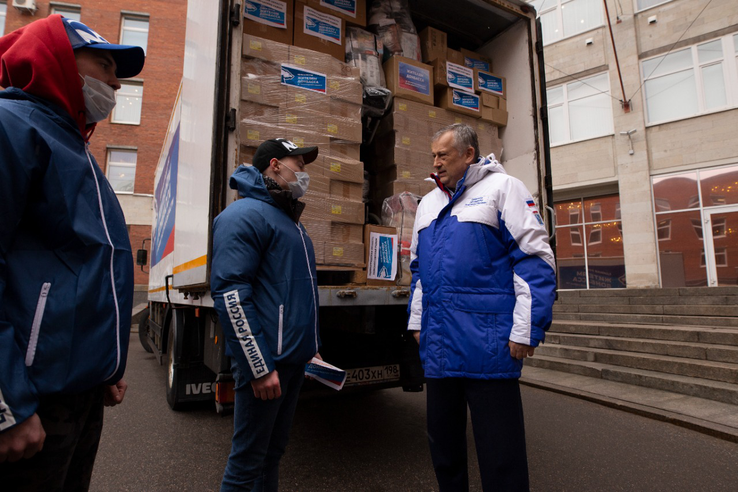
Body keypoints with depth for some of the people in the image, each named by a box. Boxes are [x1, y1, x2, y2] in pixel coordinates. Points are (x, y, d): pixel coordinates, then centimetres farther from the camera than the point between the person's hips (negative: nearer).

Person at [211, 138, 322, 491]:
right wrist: (259, 367, -20)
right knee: (247, 461, 5)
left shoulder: (290, 220, 18)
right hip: (265, 360, -9)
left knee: (273, 451, 19)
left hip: (294, 360, 9)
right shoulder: (245, 215, -12)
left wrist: (310, 348, 20)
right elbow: (230, 294, -20)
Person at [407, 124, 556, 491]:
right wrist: (416, 320, 18)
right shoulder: (427, 203, 18)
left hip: (487, 345, -6)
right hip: (438, 346, 6)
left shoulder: (502, 188, -1)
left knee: (499, 453, 5)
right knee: (443, 442, 19)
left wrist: (526, 330, -14)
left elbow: (534, 260, -8)